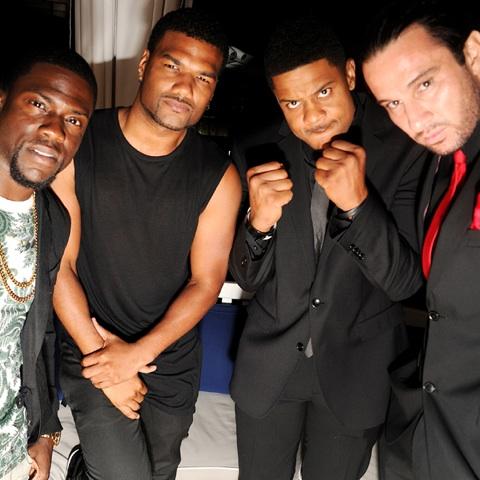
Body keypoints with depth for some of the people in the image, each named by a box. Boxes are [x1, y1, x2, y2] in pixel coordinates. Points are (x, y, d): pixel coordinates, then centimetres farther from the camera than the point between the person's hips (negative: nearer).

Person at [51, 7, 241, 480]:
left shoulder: (217, 175, -9)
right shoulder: (77, 146, -13)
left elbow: (205, 282, -7)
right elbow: (60, 266, -12)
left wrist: (139, 353, -14)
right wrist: (100, 354, -12)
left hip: (173, 358, 3)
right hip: (91, 350, -2)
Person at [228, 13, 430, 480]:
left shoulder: (406, 150, -16)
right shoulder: (258, 153, -10)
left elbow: (404, 281, -16)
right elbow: (247, 278, -5)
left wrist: (357, 202, -32)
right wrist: (259, 223, -27)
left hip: (355, 367, -1)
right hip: (268, 363, 2)